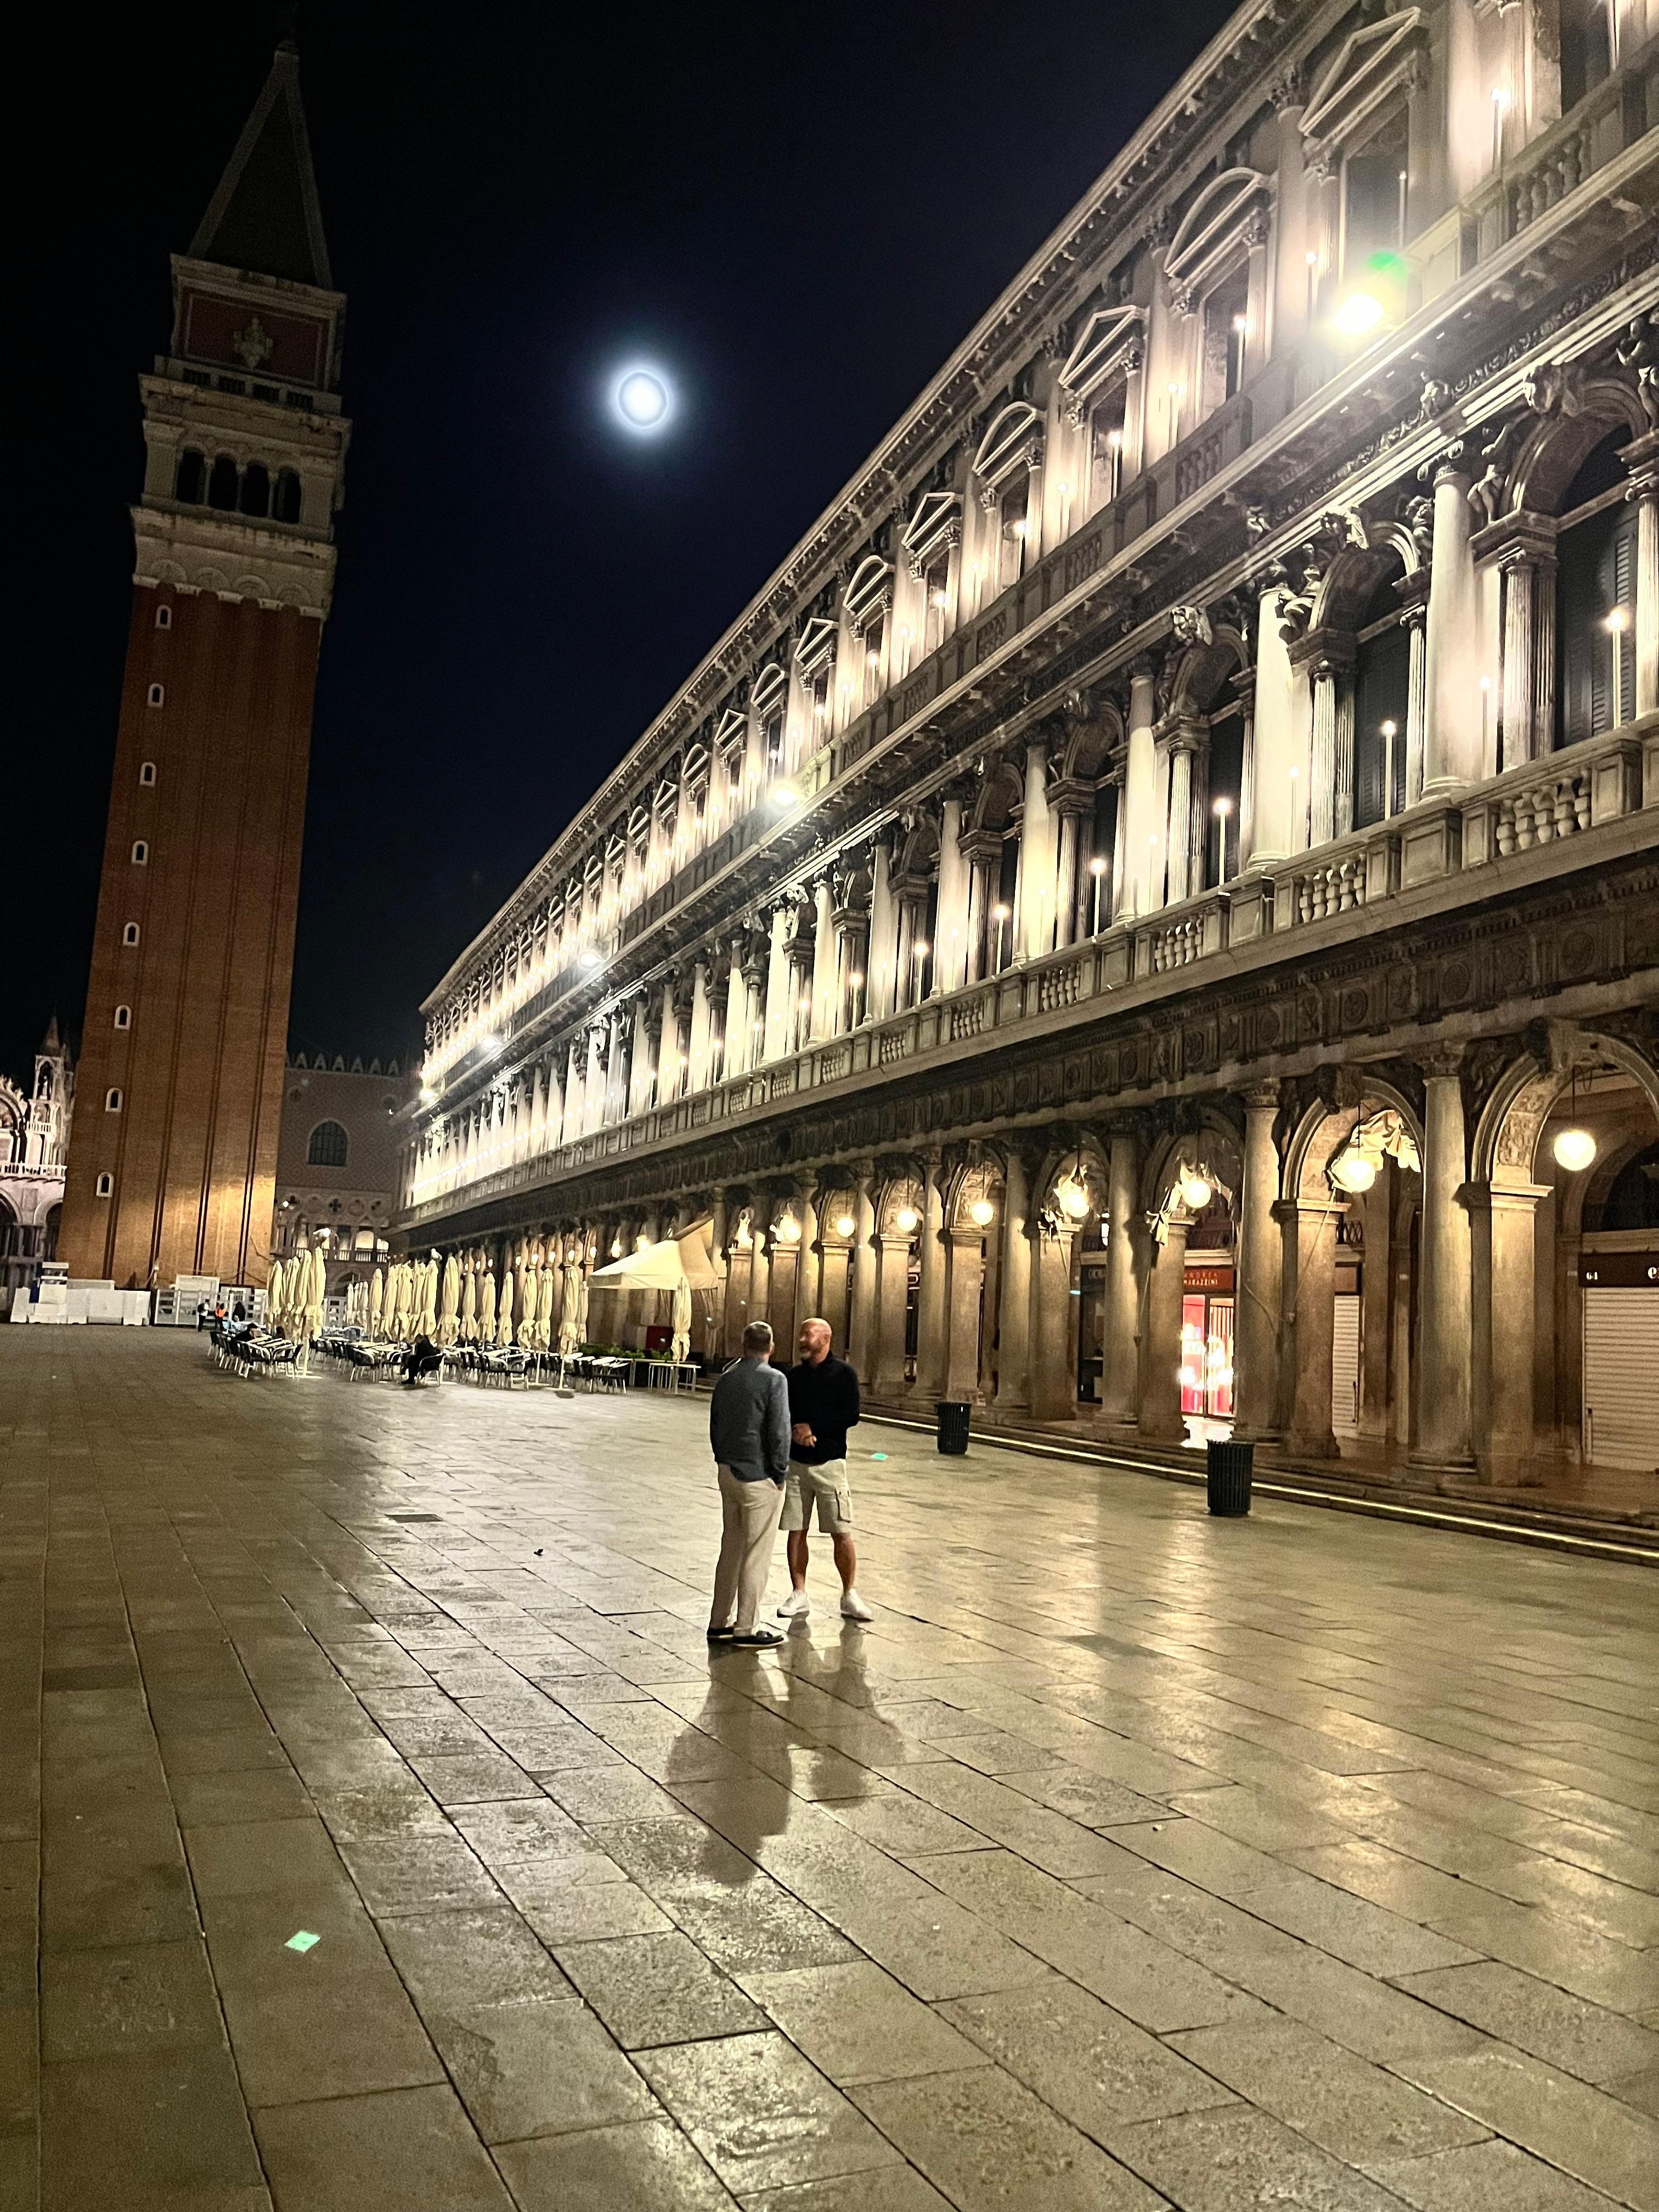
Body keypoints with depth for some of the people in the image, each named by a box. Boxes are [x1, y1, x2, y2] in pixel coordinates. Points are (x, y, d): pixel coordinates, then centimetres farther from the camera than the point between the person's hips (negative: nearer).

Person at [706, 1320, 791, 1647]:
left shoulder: (726, 1378, 9)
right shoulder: (774, 1379, -12)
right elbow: (779, 1431, -16)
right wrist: (780, 1474, -8)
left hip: (728, 1472, 7)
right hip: (759, 1476, -7)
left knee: (731, 1548, 15)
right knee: (757, 1554, 0)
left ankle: (720, 1622, 20)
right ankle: (746, 1629, 4)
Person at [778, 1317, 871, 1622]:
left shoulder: (843, 1373, -2)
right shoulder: (794, 1374, 11)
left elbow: (851, 1416, -10)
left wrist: (812, 1427, -12)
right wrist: (795, 1432, -10)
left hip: (830, 1462, -4)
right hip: (796, 1462, 4)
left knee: (841, 1534, -3)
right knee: (796, 1531, 5)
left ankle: (850, 1595, 9)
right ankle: (799, 1595, 14)